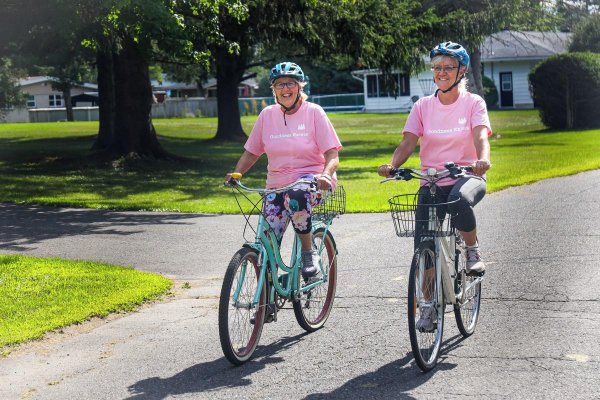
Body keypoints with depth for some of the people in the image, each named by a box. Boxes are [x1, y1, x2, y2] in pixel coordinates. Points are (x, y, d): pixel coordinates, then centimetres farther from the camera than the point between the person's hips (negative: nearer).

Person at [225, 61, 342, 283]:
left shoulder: (314, 112, -3)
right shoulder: (267, 115, 5)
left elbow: (332, 155, -7)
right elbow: (251, 152, 12)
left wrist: (326, 174, -27)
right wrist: (236, 174, -7)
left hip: (311, 180, -3)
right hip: (277, 185, 4)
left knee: (296, 196, -39)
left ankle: (308, 252, -19)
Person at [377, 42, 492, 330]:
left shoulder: (473, 103, 0)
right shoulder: (423, 106, 6)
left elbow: (481, 136, -16)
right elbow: (408, 142, -3)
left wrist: (482, 159, -38)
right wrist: (392, 165, -24)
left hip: (466, 176, -3)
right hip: (431, 183, 3)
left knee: (459, 200, -39)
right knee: (423, 246, -9)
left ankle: (473, 251, -11)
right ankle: (428, 306, 8)